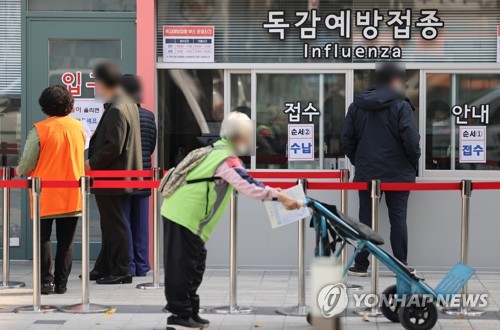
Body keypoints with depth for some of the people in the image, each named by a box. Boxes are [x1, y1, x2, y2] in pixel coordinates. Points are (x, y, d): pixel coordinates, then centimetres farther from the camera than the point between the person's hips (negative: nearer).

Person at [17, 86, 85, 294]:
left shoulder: (40, 130, -12)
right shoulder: (78, 128, 2)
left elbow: (27, 164, -8)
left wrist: (20, 172, 13)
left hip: (45, 195, -3)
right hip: (72, 195, 3)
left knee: (43, 239, 7)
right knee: (66, 242, 8)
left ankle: (46, 282, 2)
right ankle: (61, 283, 9)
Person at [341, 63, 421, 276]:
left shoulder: (357, 105, 6)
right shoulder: (401, 106, -9)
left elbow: (346, 139, 5)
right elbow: (411, 140, -15)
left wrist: (358, 162, 13)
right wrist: (413, 164, -1)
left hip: (366, 173, 3)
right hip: (397, 172, -3)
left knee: (365, 218, 8)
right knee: (398, 219, 4)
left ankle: (360, 266, 10)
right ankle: (401, 266, 7)